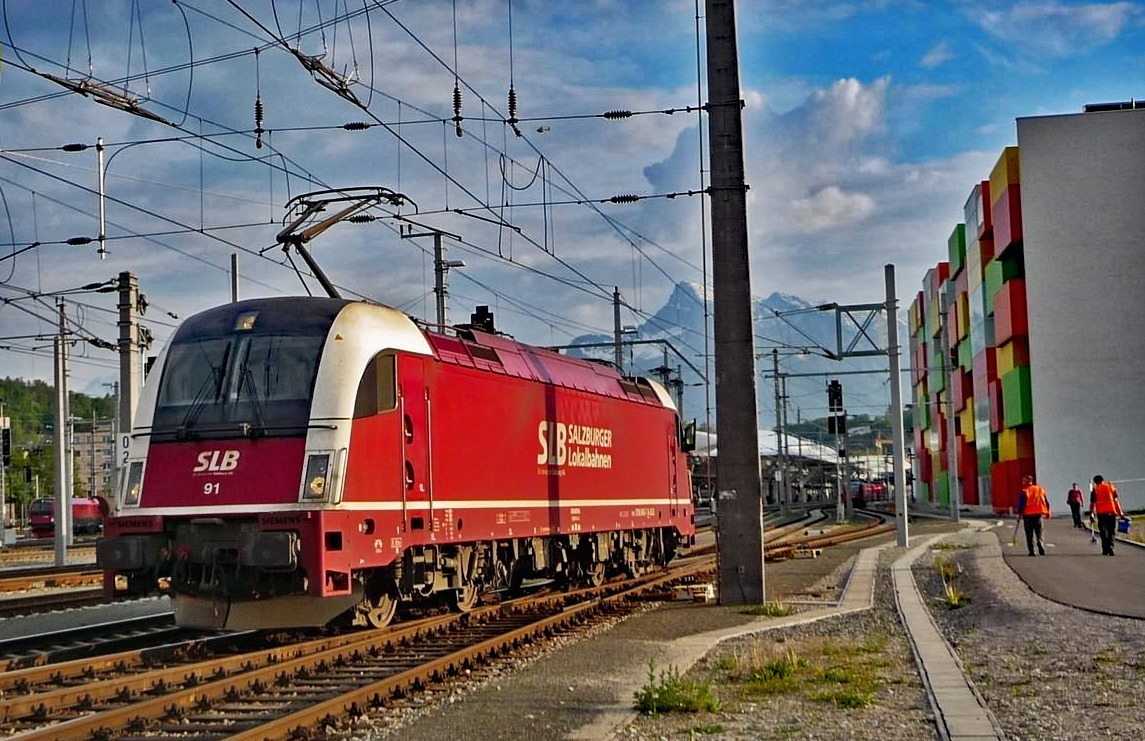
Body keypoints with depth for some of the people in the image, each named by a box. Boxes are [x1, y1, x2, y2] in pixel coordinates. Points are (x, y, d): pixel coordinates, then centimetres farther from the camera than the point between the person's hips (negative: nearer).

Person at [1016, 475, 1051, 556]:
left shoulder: (1024, 491, -9)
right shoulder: (1040, 489, 8)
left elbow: (1021, 504, -13)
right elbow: (1046, 502, 13)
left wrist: (1019, 513, -5)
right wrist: (1048, 512, 21)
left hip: (1028, 515, -4)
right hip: (1038, 514, 4)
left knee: (1029, 535, 3)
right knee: (1039, 533, 11)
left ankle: (1031, 551, -2)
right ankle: (1042, 550, -2)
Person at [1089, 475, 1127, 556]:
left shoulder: (1094, 490, 5)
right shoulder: (1111, 487, 8)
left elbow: (1092, 503, 0)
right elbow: (1116, 500, 5)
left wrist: (1091, 514, 4)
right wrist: (1120, 512, 6)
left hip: (1101, 513, -1)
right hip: (1111, 512, 1)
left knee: (1103, 531, 8)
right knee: (1112, 531, 5)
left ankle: (1105, 550, 5)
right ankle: (1110, 546, -17)